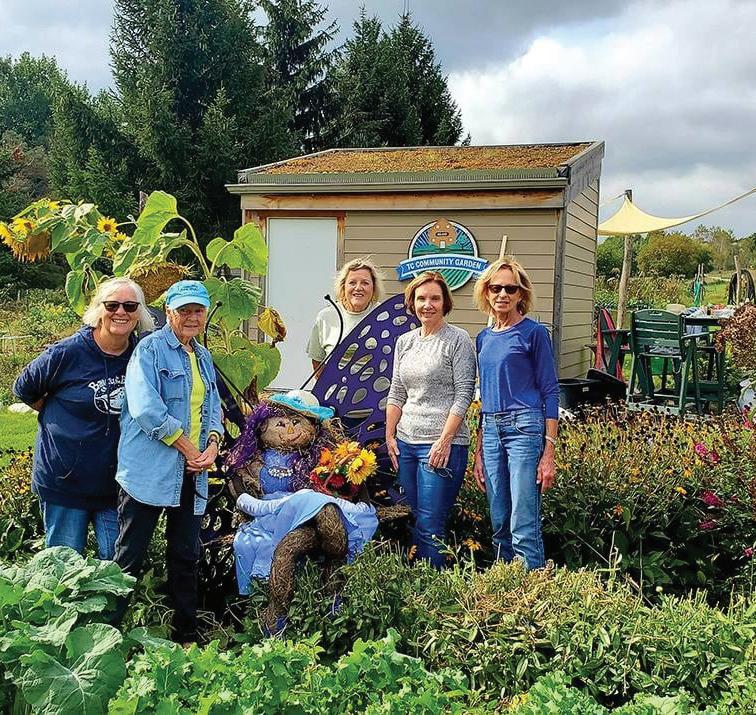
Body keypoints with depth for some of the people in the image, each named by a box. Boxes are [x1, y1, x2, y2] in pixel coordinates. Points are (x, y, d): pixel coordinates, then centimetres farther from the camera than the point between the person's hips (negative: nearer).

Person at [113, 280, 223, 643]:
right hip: (149, 472, -7)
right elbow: (146, 409, -17)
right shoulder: (150, 349, -5)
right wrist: (189, 449, -13)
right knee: (129, 558, -1)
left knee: (186, 557, 14)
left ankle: (186, 636, 25)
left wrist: (212, 446, -4)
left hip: (192, 474, 7)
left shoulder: (204, 357, 17)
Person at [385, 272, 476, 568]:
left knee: (430, 526, -5)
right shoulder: (404, 341, 14)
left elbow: (463, 394, -9)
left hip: (442, 443, -6)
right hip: (405, 442, 6)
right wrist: (390, 436, 8)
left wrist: (444, 440, -15)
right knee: (413, 521, 10)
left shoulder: (458, 339, -3)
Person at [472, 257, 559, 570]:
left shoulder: (534, 333, -3)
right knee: (500, 527, 11)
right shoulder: (484, 338, 15)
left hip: (525, 427, -6)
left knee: (524, 529, -9)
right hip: (491, 430, 7)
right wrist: (479, 452, 17)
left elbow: (550, 391, -5)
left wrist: (549, 453, -11)